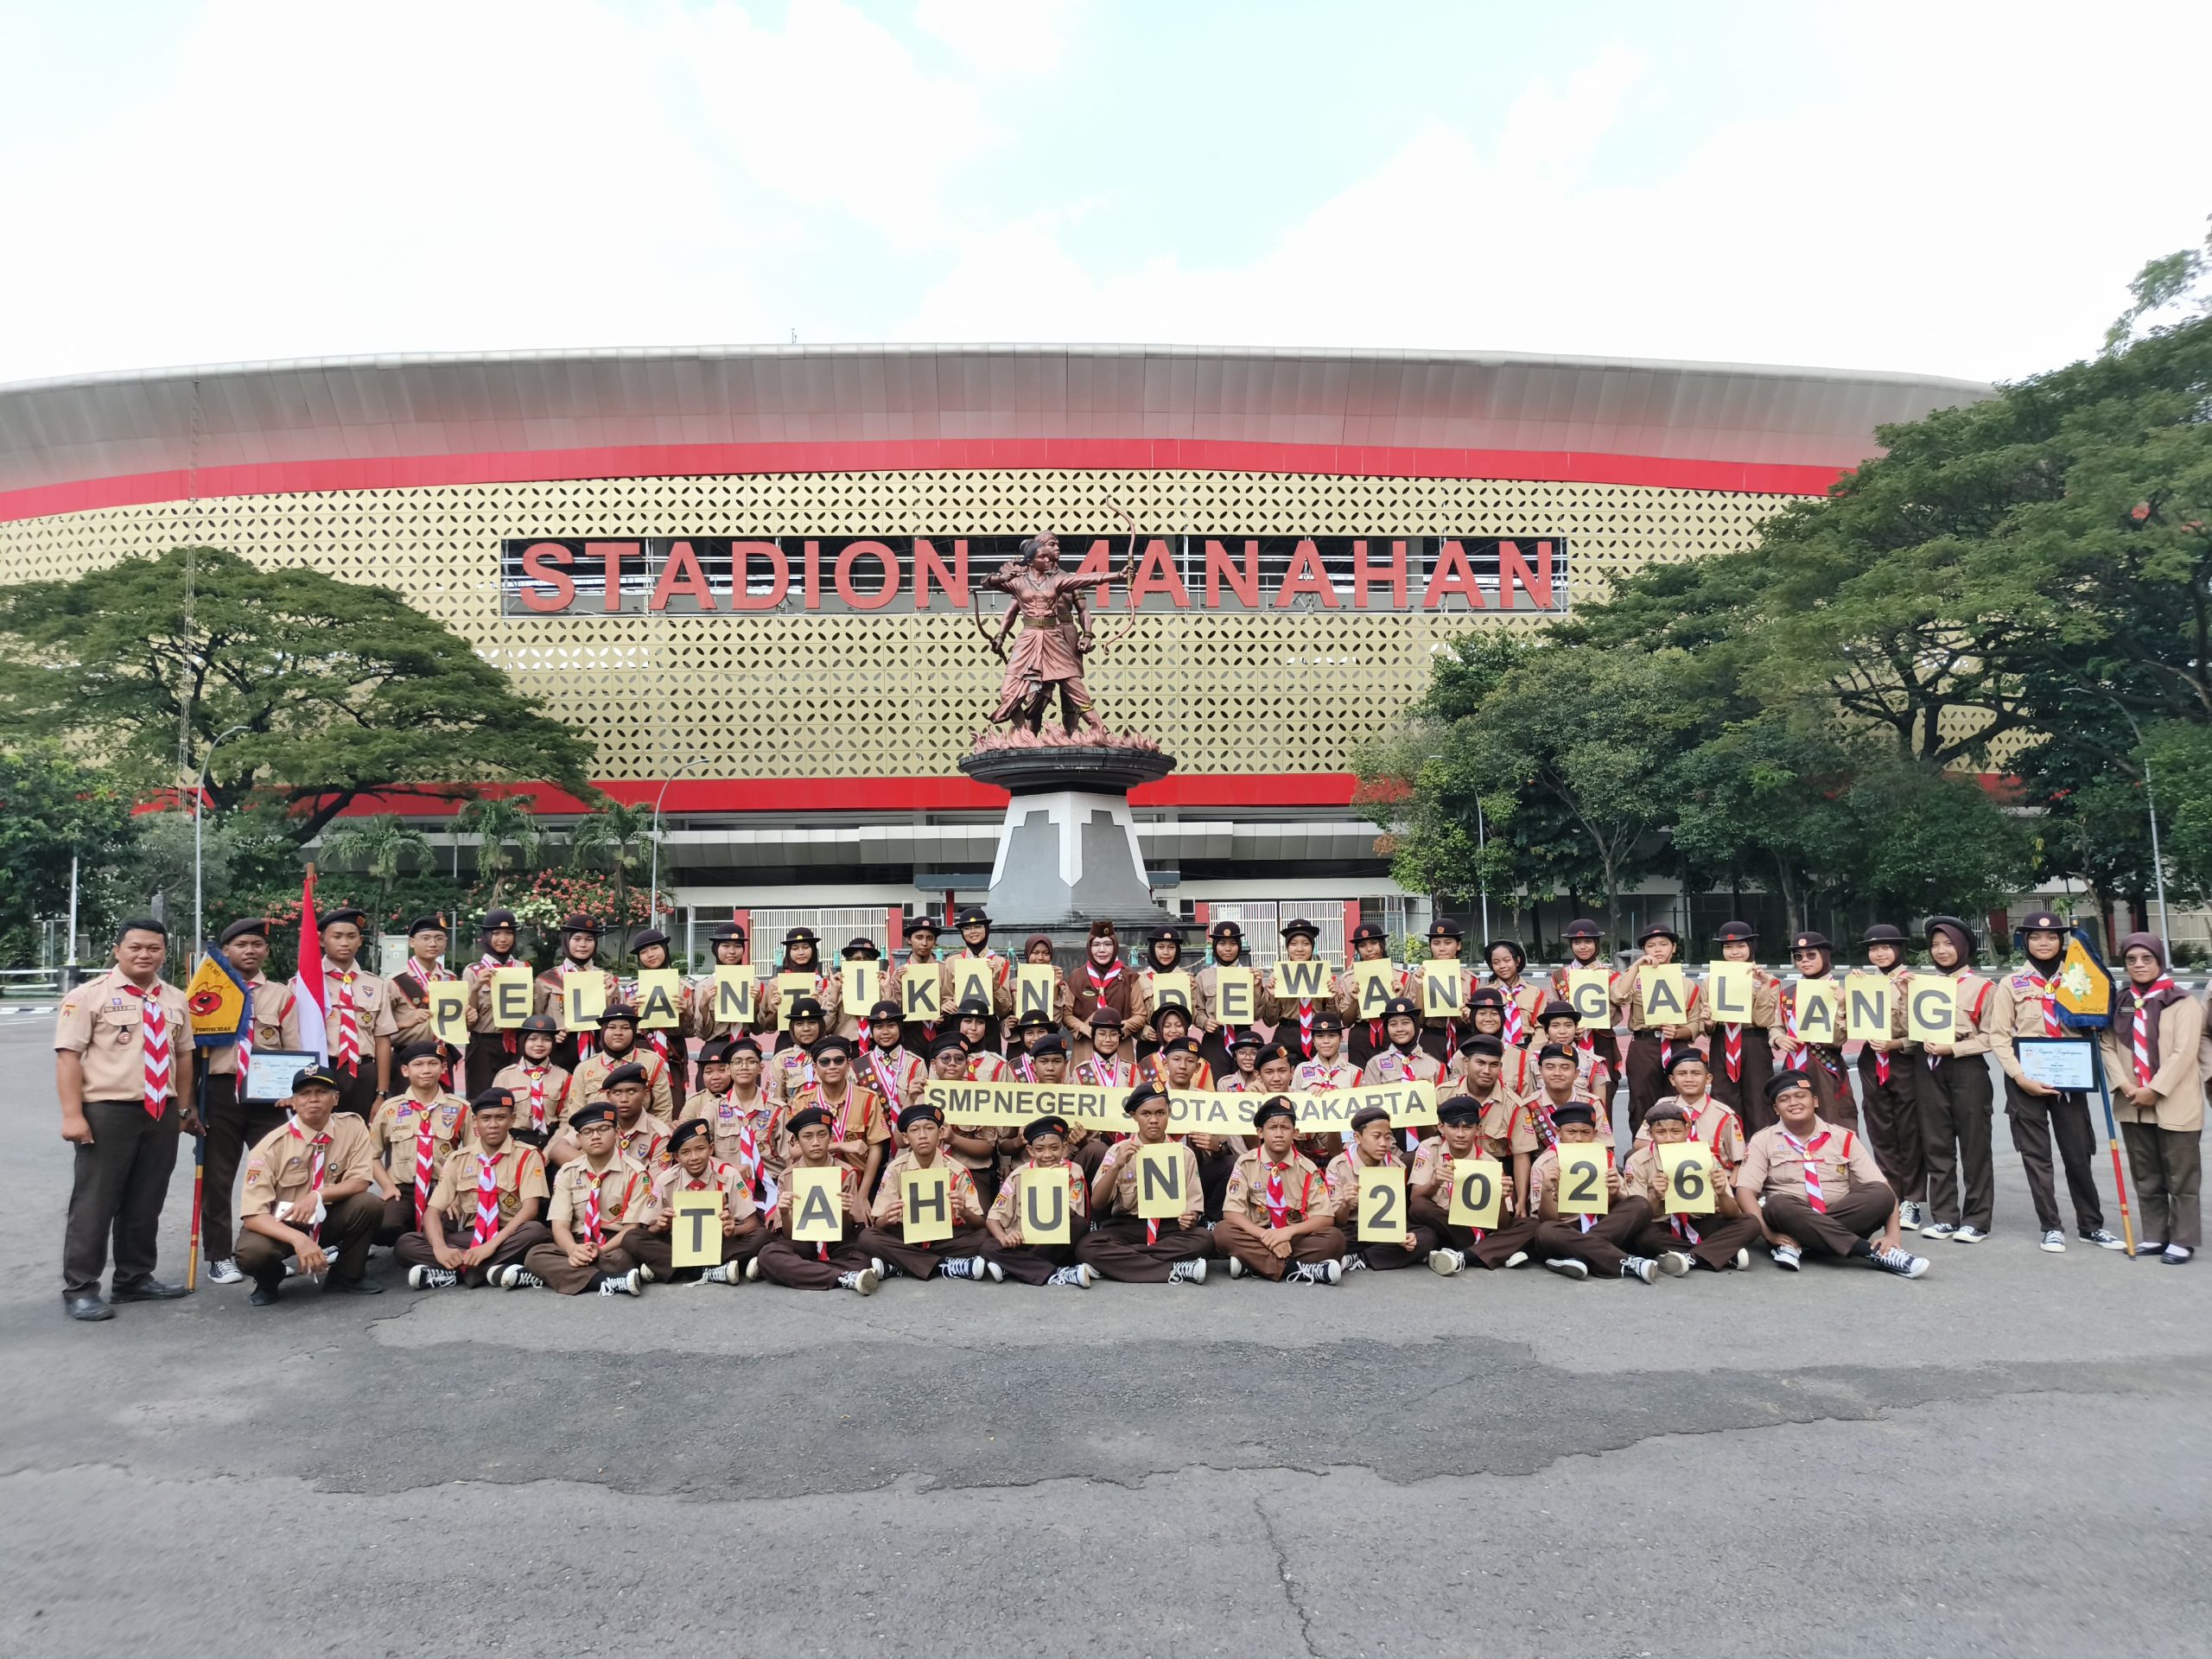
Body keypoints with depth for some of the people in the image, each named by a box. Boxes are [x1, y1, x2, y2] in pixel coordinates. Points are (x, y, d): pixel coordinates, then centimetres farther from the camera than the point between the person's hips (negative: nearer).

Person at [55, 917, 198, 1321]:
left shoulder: (175, 1000, 12)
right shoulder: (89, 995, -5)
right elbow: (68, 1056, -10)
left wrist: (184, 1108, 15)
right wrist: (73, 1115, -16)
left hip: (162, 1113, 6)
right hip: (107, 1111, -5)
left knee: (146, 1203, 13)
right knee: (94, 1202, 0)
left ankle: (135, 1279, 26)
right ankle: (80, 1289, 10)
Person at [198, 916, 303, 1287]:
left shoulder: (282, 995, 8)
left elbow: (295, 1050, 3)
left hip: (267, 1094, 1)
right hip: (220, 1092, -1)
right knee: (217, 1176, 7)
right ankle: (220, 1256, 18)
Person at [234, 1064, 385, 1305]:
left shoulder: (352, 1125, -11)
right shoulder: (272, 1146, -18)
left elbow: (360, 1182, -12)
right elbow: (253, 1215, -23)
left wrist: (317, 1196, -29)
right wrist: (298, 1238, -39)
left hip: (327, 1219, 2)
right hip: (282, 1224, -2)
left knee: (368, 1204, -27)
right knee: (252, 1253, -34)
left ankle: (346, 1276, 0)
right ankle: (269, 1281, 5)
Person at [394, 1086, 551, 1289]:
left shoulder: (527, 1156, -3)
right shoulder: (458, 1159, 6)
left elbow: (530, 1208, -14)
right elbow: (433, 1210, -2)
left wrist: (492, 1245, -28)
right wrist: (440, 1248, -23)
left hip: (509, 1238, -3)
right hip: (468, 1238, 3)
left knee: (536, 1231, -36)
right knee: (405, 1244, -19)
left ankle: (460, 1271, -25)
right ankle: (492, 1270, -29)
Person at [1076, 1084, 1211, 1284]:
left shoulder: (1184, 1154, 5)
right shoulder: (1119, 1151, 1)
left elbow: (1193, 1205, 5)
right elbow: (1097, 1203, -8)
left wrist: (1190, 1218, -20)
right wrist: (1117, 1166, -23)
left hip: (1169, 1228, 1)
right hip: (1126, 1228, 0)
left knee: (1203, 1238, -30)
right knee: (1087, 1247, -30)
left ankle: (1118, 1262, -24)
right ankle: (1175, 1270, -30)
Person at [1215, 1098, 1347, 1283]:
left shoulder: (1307, 1169, -1)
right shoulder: (1246, 1164, -3)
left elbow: (1326, 1218, -7)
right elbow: (1231, 1213, -11)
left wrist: (1289, 1231, -24)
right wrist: (1266, 1235, -27)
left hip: (1295, 1239, 1)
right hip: (1257, 1238, 0)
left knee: (1335, 1238, -26)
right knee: (1222, 1231, -30)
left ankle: (1253, 1263, -29)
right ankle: (1295, 1269, -33)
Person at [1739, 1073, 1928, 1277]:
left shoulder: (1843, 1138, 7)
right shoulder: (1763, 1140, 2)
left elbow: (1883, 1189, -1)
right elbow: (1745, 1191, -9)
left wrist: (1892, 1234, -18)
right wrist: (1769, 1233, -24)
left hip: (1840, 1224, 2)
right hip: (1788, 1219, -2)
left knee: (1880, 1194, -23)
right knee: (1778, 1204, -35)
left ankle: (1797, 1244, -27)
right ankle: (1873, 1252, -31)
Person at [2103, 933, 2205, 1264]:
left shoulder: (2183, 1003, -5)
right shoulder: (2119, 1003, 8)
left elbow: (2183, 1053, -13)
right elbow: (2108, 1046, 5)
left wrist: (2155, 1090, -17)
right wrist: (2124, 1085, -9)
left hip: (2174, 1104, -5)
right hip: (2132, 1105, 5)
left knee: (2181, 1177, 2)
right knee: (2146, 1177, 12)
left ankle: (2183, 1240, 10)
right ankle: (2155, 1236, 20)